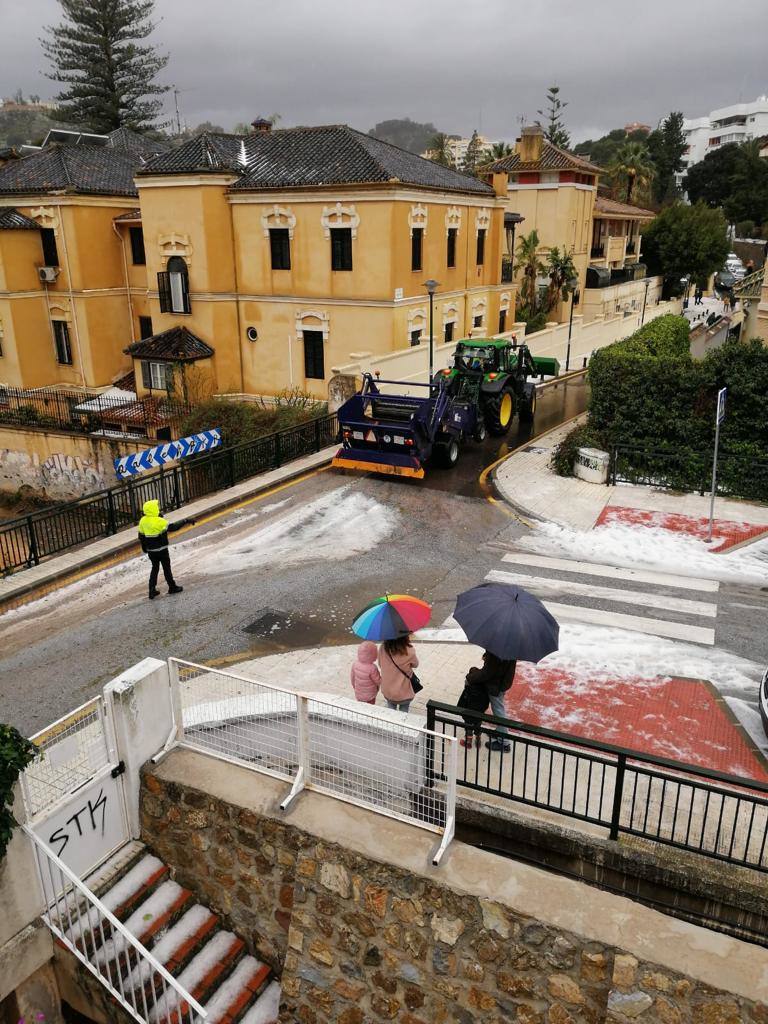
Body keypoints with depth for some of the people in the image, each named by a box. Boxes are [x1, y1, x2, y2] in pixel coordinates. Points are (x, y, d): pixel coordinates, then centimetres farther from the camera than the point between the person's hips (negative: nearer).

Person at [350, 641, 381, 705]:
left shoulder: (355, 664, -15)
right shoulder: (372, 668, -31)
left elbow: (352, 677, 0)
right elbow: (378, 681, -19)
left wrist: (354, 686, 17)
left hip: (358, 693, 5)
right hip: (370, 695, -5)